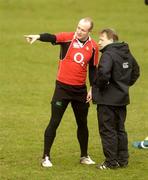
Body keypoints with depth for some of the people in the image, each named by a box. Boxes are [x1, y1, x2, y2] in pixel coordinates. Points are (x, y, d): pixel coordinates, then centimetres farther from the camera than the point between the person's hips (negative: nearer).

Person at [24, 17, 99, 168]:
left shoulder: (93, 46, 0)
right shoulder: (68, 38, -10)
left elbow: (93, 69, 10)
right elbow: (52, 38, -30)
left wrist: (92, 89, 5)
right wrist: (38, 37, -50)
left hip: (80, 89, 3)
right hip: (62, 87, -3)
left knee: (82, 124, 14)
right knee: (54, 122, -4)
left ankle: (84, 156, 30)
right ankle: (46, 157, 4)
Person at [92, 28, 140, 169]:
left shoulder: (108, 54, -18)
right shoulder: (126, 53, 10)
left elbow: (103, 73, -34)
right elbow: (135, 71, 23)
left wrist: (98, 86, -16)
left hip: (107, 99, -9)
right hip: (122, 98, 9)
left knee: (107, 130, 0)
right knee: (120, 130, 17)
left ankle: (111, 162, 2)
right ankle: (123, 159, 21)